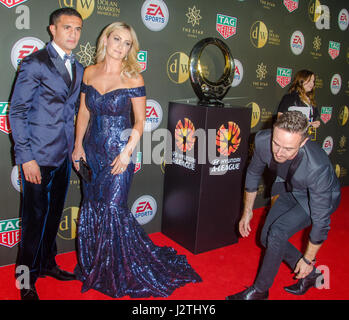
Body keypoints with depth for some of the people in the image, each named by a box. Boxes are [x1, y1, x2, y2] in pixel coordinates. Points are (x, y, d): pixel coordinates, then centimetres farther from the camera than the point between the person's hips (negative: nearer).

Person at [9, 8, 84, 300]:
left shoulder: (78, 69, 12)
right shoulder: (35, 63, -9)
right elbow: (17, 111, -11)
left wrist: (75, 148, 12)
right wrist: (26, 157, -15)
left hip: (64, 155, 7)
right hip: (38, 156, -6)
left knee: (54, 213, 18)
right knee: (35, 218, 4)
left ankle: (47, 263, 38)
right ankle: (27, 280, 23)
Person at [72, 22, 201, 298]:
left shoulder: (132, 78, -8)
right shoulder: (89, 73, 5)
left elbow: (140, 121, -7)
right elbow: (84, 112, 11)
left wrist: (127, 152, -14)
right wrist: (78, 145, 7)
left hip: (118, 152, -4)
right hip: (92, 151, 5)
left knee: (113, 209, -3)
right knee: (91, 208, 11)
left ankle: (121, 275, 20)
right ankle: (94, 269, 33)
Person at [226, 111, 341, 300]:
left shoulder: (317, 168, -42)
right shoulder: (262, 140, -29)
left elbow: (321, 220, -29)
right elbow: (253, 173, -7)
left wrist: (309, 259, -17)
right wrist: (247, 211, 0)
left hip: (319, 197, -5)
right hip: (291, 191, 6)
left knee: (278, 231, -22)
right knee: (267, 237, 4)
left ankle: (259, 291, 0)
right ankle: (311, 275, 26)